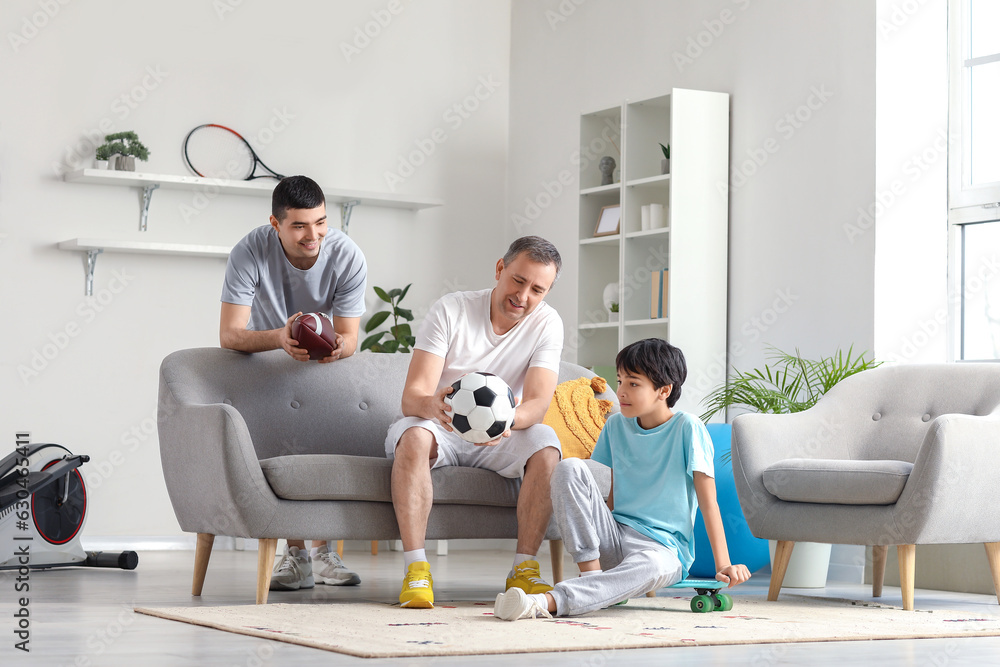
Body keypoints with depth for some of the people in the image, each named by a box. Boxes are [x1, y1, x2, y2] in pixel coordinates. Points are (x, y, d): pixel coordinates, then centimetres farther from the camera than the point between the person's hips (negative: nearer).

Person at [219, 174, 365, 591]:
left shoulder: (348, 257, -23)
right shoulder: (251, 252, -27)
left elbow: (348, 338, -18)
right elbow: (229, 334, -30)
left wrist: (336, 346, -44)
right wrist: (281, 338, -50)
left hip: (326, 362, 1)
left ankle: (321, 552, -5)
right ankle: (296, 555, -13)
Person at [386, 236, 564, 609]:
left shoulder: (546, 324, -7)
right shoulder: (451, 310, -14)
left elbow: (537, 405, -19)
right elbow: (412, 396, -22)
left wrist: (508, 418, -45)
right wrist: (431, 405, -48)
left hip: (498, 438, 2)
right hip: (439, 427, -2)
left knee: (545, 445, -28)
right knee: (414, 434, -36)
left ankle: (523, 570, -21)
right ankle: (415, 569, -35)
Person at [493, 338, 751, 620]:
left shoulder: (687, 428, -7)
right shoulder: (616, 425, 9)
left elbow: (708, 501, -8)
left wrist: (723, 566, -11)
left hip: (664, 547, -5)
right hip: (615, 538, 5)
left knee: (650, 565, -43)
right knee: (569, 468, -15)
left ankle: (549, 602, -52)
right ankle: (591, 573, -22)